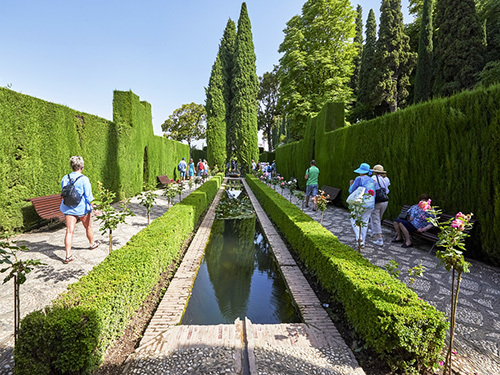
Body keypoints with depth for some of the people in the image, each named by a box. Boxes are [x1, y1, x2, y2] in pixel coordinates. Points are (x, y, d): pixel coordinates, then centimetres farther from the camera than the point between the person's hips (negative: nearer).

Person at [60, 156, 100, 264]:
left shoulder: (65, 178, 0)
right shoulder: (84, 179, -16)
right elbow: (88, 196, -15)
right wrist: (93, 207, -7)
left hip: (68, 208, 4)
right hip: (82, 208, -4)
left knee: (69, 231, 1)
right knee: (88, 227, 19)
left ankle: (68, 256, -2)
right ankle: (92, 244, 42)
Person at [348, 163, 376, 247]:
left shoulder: (359, 179, -8)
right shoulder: (372, 181, 14)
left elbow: (351, 191, -3)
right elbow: (374, 194, 20)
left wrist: (351, 184, 17)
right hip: (371, 204, 7)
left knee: (354, 220, 11)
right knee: (364, 223, 14)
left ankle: (359, 237, -5)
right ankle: (362, 242, 19)